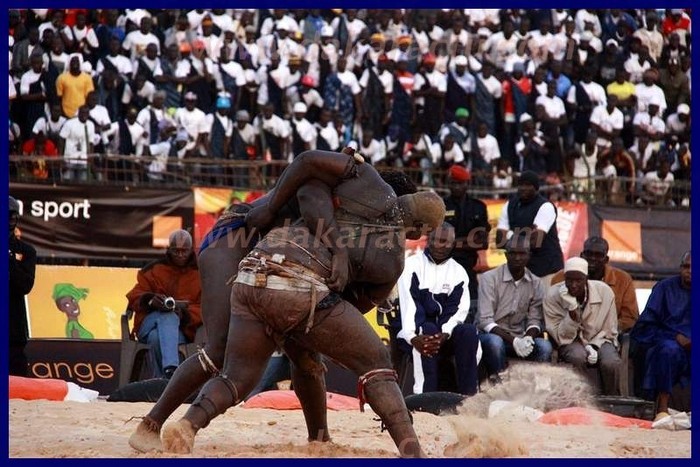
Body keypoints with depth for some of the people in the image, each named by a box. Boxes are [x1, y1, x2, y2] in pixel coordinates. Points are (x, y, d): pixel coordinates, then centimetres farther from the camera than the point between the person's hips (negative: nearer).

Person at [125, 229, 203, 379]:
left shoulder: (199, 273, 10)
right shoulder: (153, 269, 13)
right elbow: (134, 297, 6)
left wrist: (185, 314, -21)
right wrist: (150, 301, -19)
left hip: (183, 329, 0)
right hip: (149, 323, 0)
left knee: (158, 338, -36)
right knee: (168, 315, -38)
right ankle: (170, 370, -55)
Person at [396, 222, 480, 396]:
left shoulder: (458, 272, 8)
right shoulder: (413, 265, -1)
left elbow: (458, 310, -5)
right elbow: (408, 304, -15)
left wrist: (444, 334, -25)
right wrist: (413, 337, -32)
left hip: (445, 335, 3)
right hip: (416, 334, -3)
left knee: (469, 331, -26)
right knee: (427, 330, -35)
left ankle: (468, 395, -31)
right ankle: (425, 395, -42)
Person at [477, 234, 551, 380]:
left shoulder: (535, 283, 3)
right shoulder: (489, 278, -11)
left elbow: (534, 320, 1)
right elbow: (485, 321, -17)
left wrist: (528, 338, -23)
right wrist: (513, 340, -29)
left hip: (518, 339, 3)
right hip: (490, 334, -3)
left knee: (544, 346, -25)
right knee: (494, 342, -38)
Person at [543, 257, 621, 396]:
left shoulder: (605, 292, -13)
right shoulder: (552, 296, -16)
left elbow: (610, 331, -2)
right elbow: (561, 337, -15)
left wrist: (593, 347, -19)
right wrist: (572, 309, -28)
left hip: (599, 340, 1)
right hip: (570, 343, -1)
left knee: (610, 363, -31)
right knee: (578, 356, -36)